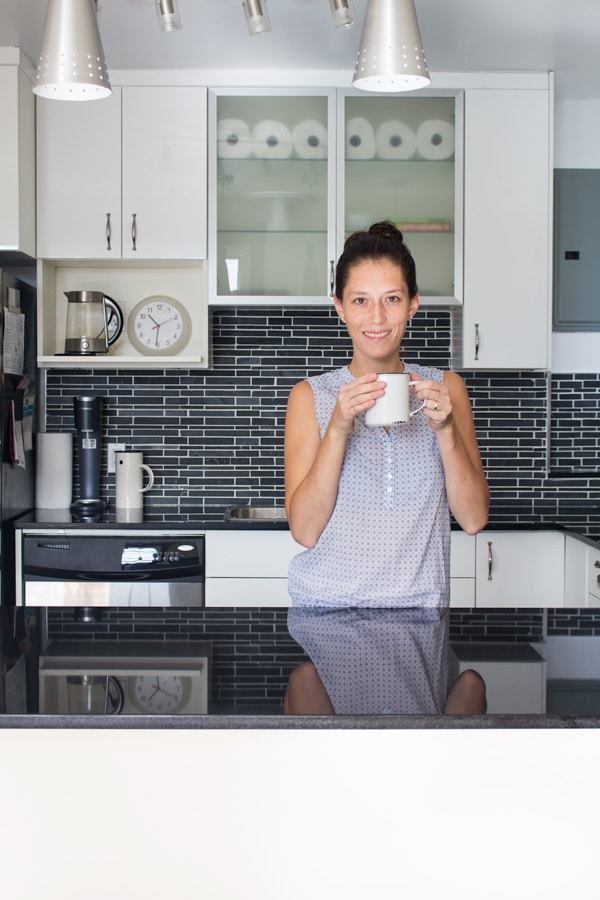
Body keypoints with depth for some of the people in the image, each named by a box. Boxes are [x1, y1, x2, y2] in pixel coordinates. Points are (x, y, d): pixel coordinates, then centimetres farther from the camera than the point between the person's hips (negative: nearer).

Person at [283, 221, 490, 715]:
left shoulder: (444, 388, 7)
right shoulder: (311, 396, 2)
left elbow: (474, 517, 2)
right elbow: (304, 529, -6)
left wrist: (445, 429, -12)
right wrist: (339, 429, -16)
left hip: (418, 607, 1)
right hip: (326, 613, -1)